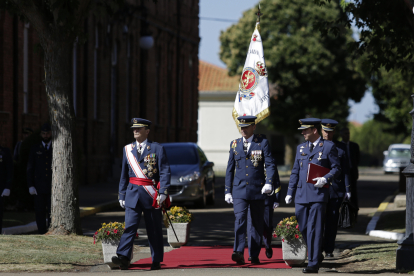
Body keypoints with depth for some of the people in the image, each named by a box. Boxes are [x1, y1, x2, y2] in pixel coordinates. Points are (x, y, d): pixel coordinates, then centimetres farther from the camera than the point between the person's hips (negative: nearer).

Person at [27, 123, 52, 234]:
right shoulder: (35, 150, 10)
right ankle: (42, 233, 4)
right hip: (39, 187, 1)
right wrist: (31, 185, -2)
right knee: (40, 212, -1)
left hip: (53, 187, -1)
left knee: (52, 213, -7)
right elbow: (30, 169, 8)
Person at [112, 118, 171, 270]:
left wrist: (162, 192, -16)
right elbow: (124, 174, 15)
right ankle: (123, 258, -21)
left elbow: (165, 172, -6)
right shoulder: (128, 149, 11)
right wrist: (122, 195, 11)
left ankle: (156, 261, 13)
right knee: (129, 226, -11)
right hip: (133, 194, 2)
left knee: (154, 230, 5)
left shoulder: (157, 149, -1)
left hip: (151, 194, -2)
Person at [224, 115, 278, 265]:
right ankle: (238, 253, -25)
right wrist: (227, 191, 9)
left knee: (257, 223, 6)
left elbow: (270, 164, -4)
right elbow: (230, 169, 13)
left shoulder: (262, 143, 1)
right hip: (240, 190, 1)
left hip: (257, 190, -1)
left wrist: (269, 182, -20)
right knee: (239, 220, -15)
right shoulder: (235, 144, 9)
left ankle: (254, 255, 14)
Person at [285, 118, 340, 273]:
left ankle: (313, 264, -6)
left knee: (314, 230, -8)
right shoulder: (301, 148, 16)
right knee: (302, 228, 7)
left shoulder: (328, 147, 0)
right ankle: (316, 255, 26)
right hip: (301, 195, 6)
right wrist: (290, 192, 14)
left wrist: (326, 179, -17)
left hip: (318, 195, -6)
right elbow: (295, 172, 18)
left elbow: (336, 168, 1)